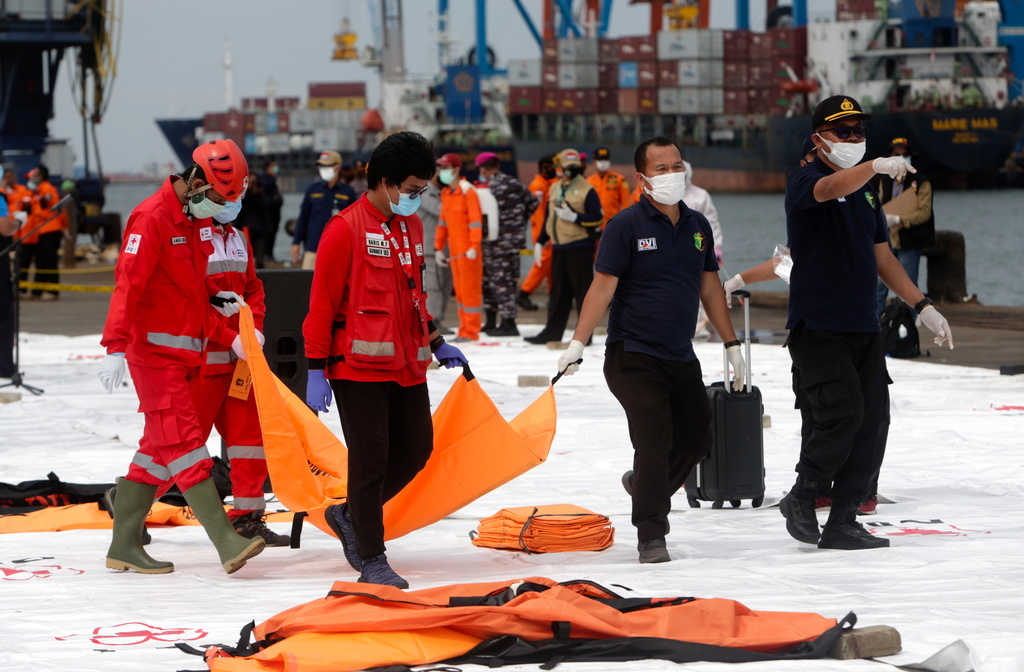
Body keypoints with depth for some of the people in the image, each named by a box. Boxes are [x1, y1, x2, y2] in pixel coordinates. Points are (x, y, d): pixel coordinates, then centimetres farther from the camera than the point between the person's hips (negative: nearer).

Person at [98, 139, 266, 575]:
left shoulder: (200, 220, 14)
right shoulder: (152, 219, -15)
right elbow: (128, 285, -23)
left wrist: (229, 336, 15)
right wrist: (115, 348, -32)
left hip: (188, 353, 9)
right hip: (155, 351, -9)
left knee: (159, 449, 10)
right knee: (184, 444, -12)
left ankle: (124, 546, 15)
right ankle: (227, 543, -20)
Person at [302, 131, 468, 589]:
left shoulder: (411, 226, 12)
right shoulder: (346, 229, -12)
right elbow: (323, 303, -11)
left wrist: (436, 342, 20)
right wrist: (317, 370, -12)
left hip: (406, 366, 8)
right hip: (360, 366, -8)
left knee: (416, 449, 9)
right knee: (370, 459, -3)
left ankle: (351, 515, 28)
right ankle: (371, 560, 6)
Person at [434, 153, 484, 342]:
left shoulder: (467, 191, -11)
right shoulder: (445, 193, 14)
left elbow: (475, 220, -16)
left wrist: (474, 247, -23)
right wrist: (438, 247, 17)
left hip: (468, 250, -8)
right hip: (454, 249, 8)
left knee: (469, 289, -5)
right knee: (459, 289, 10)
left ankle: (471, 332, -2)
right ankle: (464, 329, 15)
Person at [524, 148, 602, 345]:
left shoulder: (586, 190, -7)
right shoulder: (554, 190, 14)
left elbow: (597, 218, -12)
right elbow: (549, 217, 22)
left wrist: (575, 217, -22)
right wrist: (540, 242, 19)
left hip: (579, 248, -7)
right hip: (558, 247, 7)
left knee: (582, 291, -3)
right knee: (558, 292, 11)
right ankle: (552, 332, 15)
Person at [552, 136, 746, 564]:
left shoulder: (697, 226, 10)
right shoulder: (627, 225, -8)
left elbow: (710, 287, 17)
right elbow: (603, 287, -11)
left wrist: (731, 344, 17)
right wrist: (577, 344, -18)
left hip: (681, 358, 6)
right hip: (633, 356, -6)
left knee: (696, 438, 10)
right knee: (654, 441, -13)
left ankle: (645, 486, 37)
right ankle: (651, 535, -4)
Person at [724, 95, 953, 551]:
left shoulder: (866, 192, 17)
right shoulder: (804, 182, -6)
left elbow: (882, 259, 22)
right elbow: (832, 188, -31)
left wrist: (922, 306, 14)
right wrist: (876, 166, -49)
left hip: (864, 327, 7)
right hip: (818, 327, -7)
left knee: (873, 420, 1)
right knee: (841, 414, -17)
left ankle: (842, 522, 8)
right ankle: (802, 500, 3)